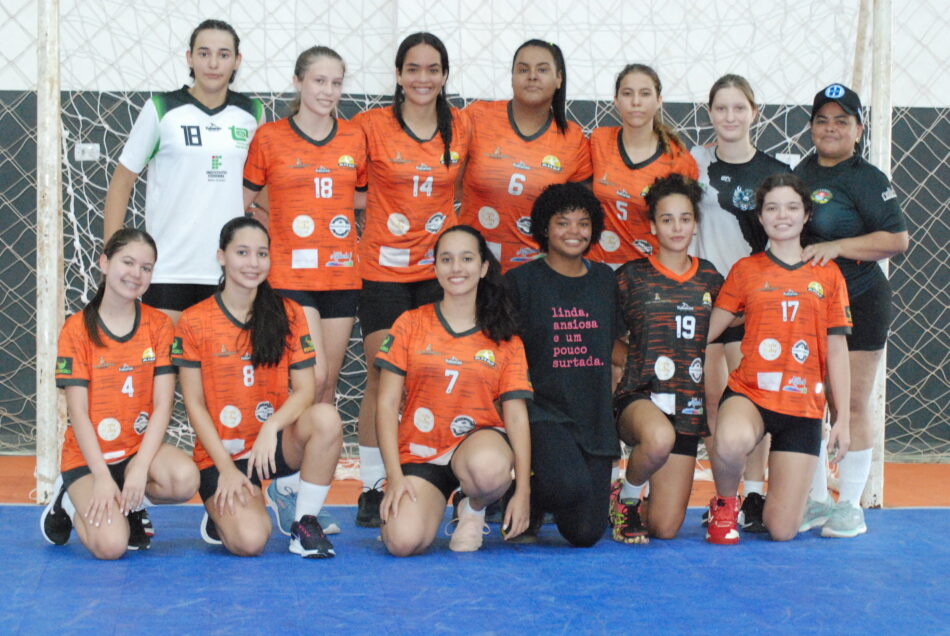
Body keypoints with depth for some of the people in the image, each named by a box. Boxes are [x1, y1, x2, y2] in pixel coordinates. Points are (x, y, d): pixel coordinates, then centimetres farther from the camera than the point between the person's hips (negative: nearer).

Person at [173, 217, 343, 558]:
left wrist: (271, 428, -24)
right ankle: (221, 513, 11)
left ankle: (305, 522, -13)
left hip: (276, 445, 2)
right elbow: (195, 405, -4)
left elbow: (305, 389, -5)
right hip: (221, 452, -2)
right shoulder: (193, 322, -4)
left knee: (326, 418, -31)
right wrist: (226, 468, -12)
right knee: (249, 541, -27)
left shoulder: (288, 314, 2)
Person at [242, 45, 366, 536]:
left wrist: (351, 228, 4)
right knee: (312, 375, -15)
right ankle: (286, 483, 0)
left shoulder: (354, 138, 8)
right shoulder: (270, 137, 0)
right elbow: (241, 201, 6)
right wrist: (277, 227, -3)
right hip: (291, 271, -4)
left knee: (328, 384, 6)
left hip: (341, 271, 4)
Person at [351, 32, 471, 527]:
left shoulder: (461, 127, 3)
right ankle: (372, 488, 8)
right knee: (381, 377, -2)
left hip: (440, 267, 2)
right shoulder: (371, 125, -5)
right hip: (383, 268, -2)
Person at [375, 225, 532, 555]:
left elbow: (516, 415, 3)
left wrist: (523, 491, -6)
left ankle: (474, 508, -1)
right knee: (403, 542, -27)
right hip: (419, 452, 0)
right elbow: (387, 404, 1)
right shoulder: (411, 324, 4)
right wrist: (394, 475, -9)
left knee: (490, 470, -39)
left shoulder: (505, 340, 6)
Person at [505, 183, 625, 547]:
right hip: (542, 413, -4)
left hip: (594, 418, 4)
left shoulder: (604, 279, 13)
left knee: (586, 534, -4)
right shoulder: (522, 280, 0)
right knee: (571, 485, -33)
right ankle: (527, 504, 2)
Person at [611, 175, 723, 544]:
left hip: (689, 406, 3)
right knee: (659, 438, -41)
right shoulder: (631, 277, 1)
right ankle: (625, 496, -9)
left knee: (665, 529, -2)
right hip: (640, 397, -3)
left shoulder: (710, 278, 9)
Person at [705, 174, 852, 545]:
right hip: (749, 393, -1)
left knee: (782, 530, -4)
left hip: (803, 406, 1)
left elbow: (837, 349, 8)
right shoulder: (746, 270, 6)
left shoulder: (827, 274, 8)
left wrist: (843, 418, 5)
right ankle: (725, 503, -5)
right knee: (732, 442, -40)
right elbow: (707, 330, 5)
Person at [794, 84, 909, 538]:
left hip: (857, 303, -6)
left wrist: (836, 247, -21)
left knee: (850, 406, -2)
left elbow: (896, 238, -16)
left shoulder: (867, 180, -9)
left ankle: (850, 507, 8)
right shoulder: (802, 171, 10)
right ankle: (816, 501, 18)